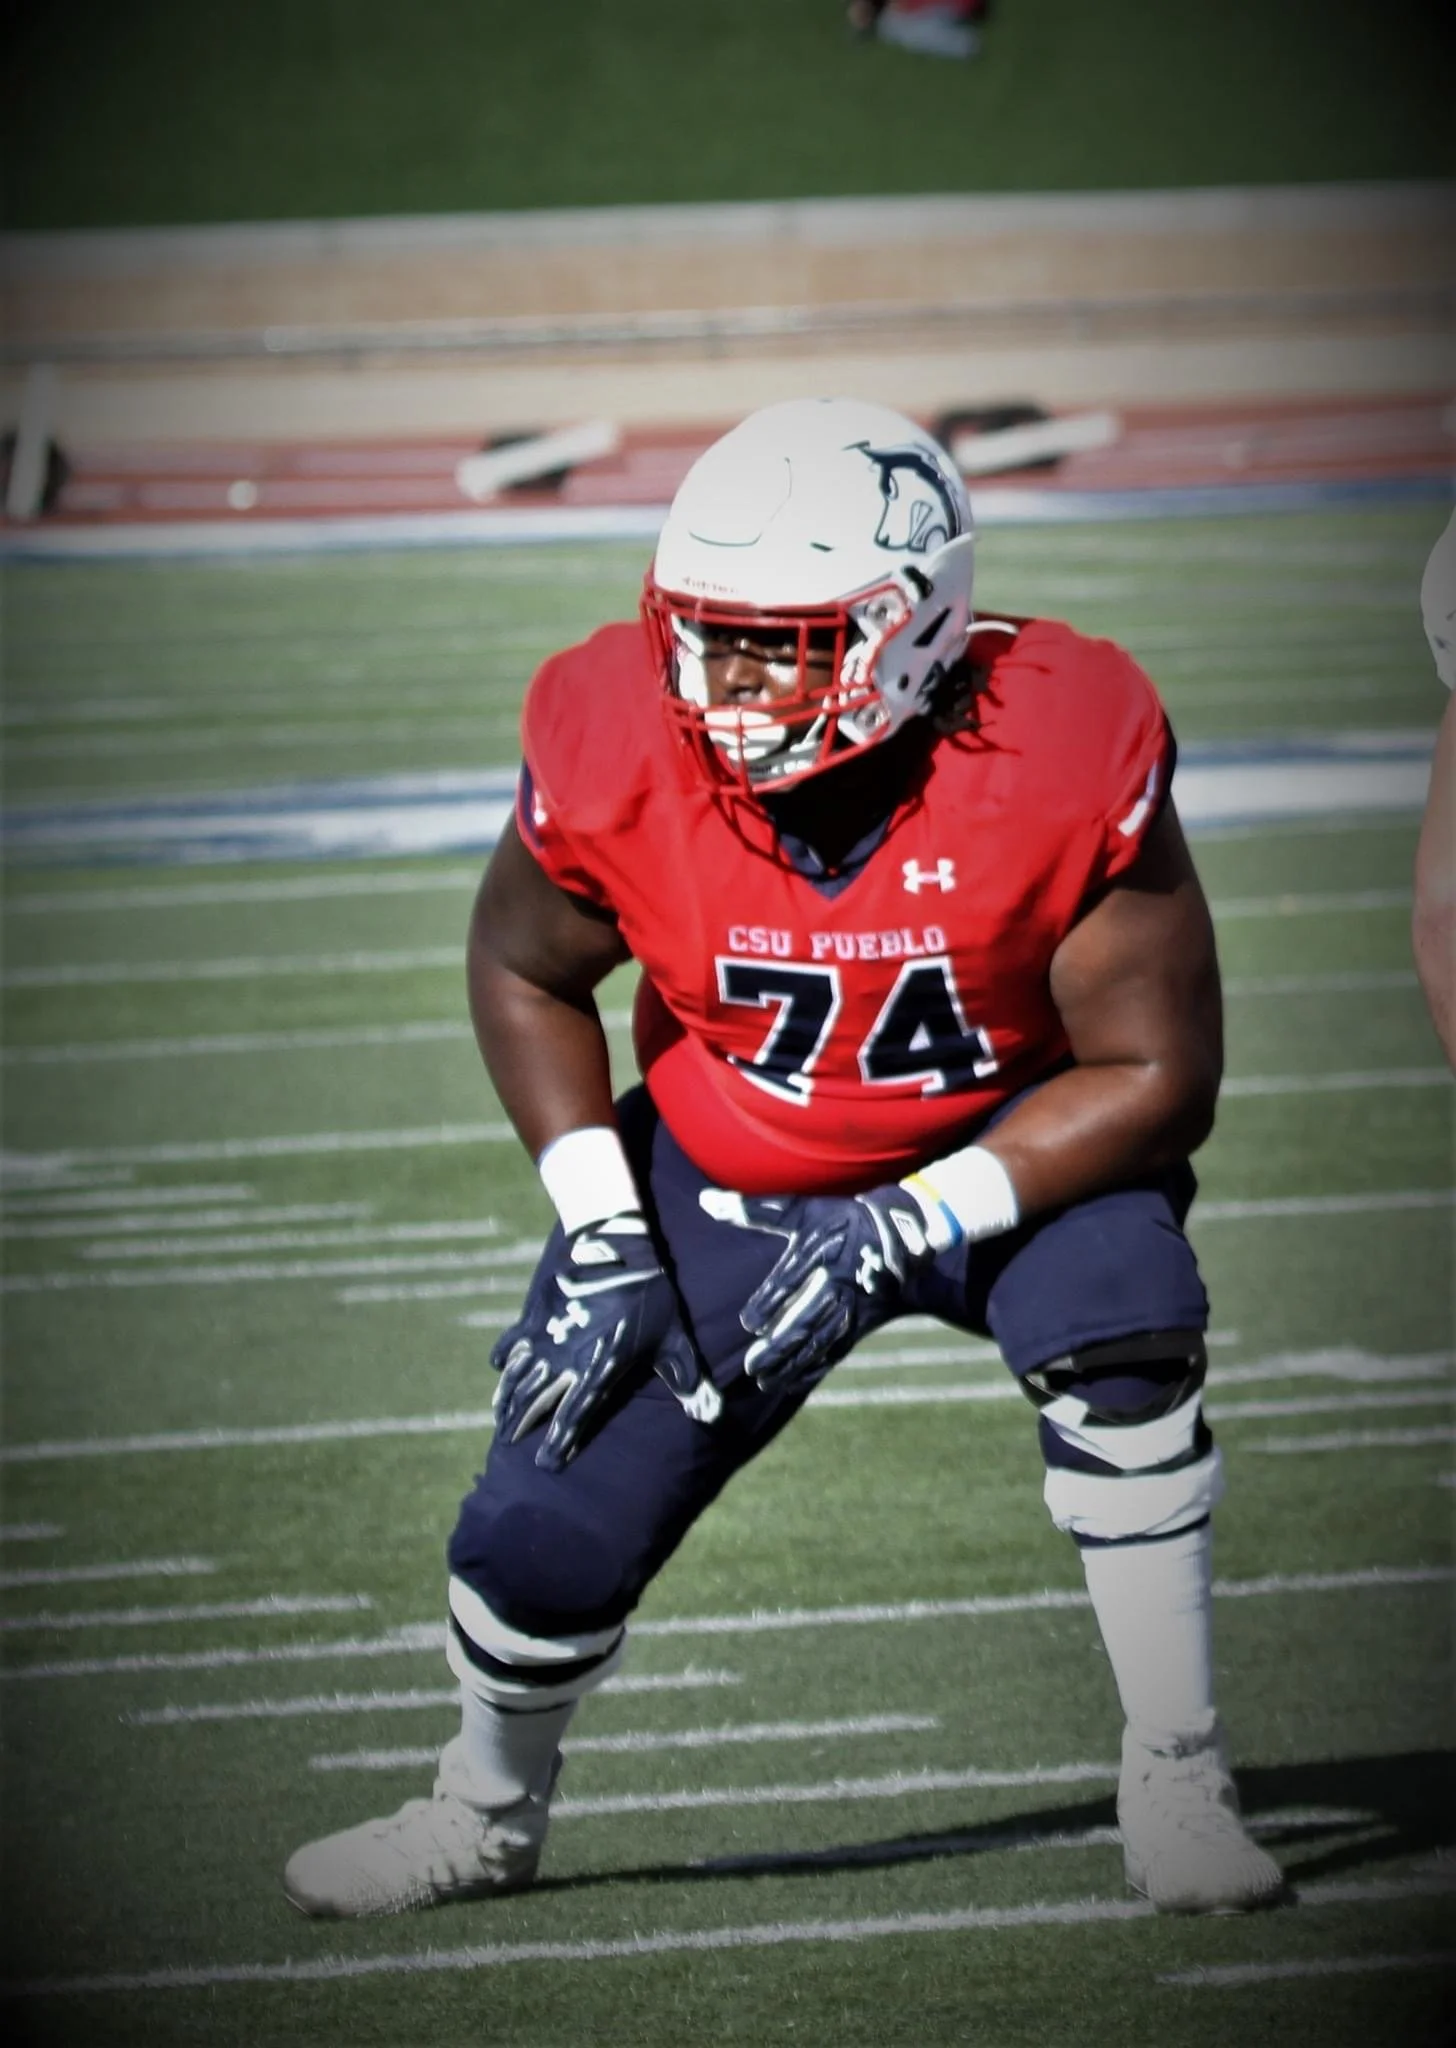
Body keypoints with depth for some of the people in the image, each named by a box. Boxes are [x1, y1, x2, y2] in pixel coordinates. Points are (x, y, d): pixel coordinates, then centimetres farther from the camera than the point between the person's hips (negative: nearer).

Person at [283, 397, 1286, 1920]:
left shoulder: (1063, 758, -29)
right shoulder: (618, 749, -22)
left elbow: (1155, 1072, -21)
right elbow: (524, 972, -1)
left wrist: (910, 1232, -27)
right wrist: (601, 1234, -11)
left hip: (1003, 1146, -2)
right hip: (723, 1172, 2)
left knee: (1120, 1327, -32)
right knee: (550, 1535, -5)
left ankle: (1177, 1785, -14)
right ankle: (483, 1811, 30)